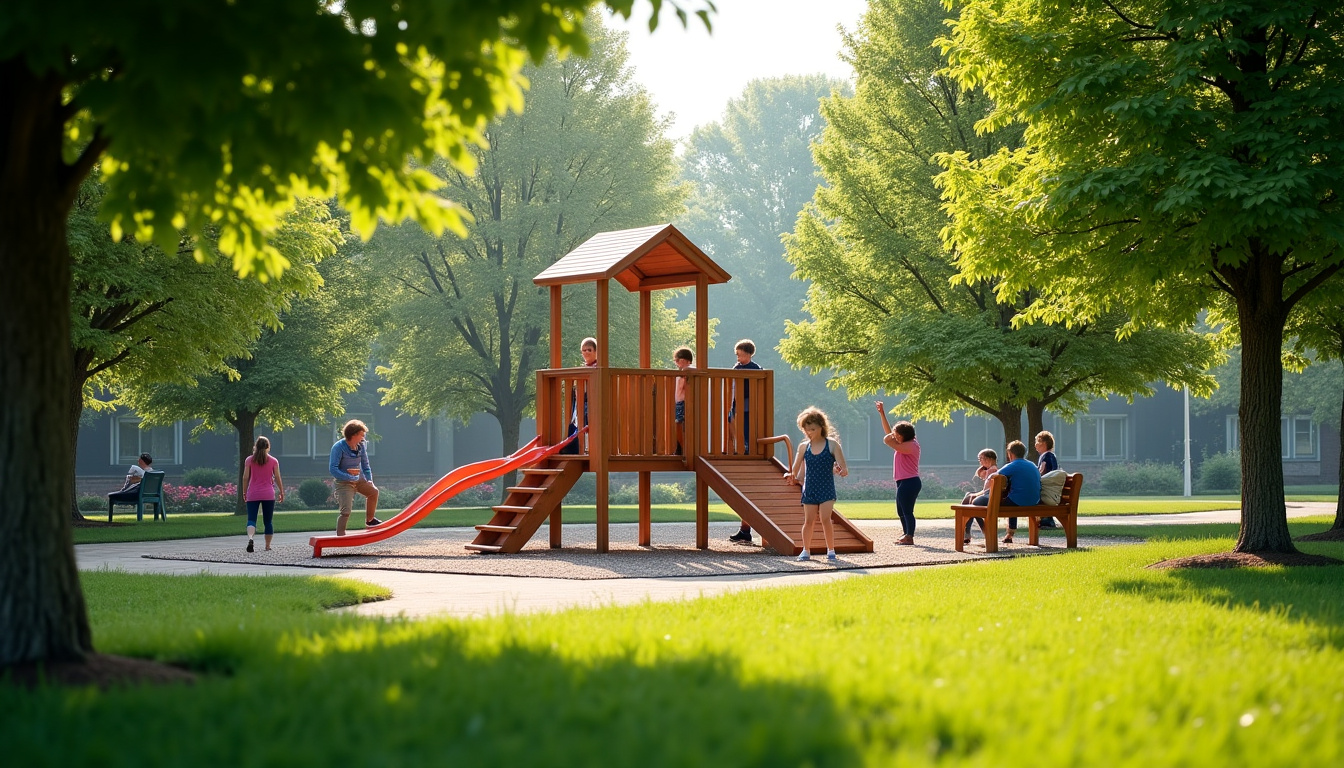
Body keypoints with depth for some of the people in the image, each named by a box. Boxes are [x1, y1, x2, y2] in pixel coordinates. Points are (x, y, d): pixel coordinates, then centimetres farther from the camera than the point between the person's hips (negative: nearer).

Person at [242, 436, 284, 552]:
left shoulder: (249, 460, 1)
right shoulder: (273, 461, 1)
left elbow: (245, 477, 0)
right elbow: (277, 478, 2)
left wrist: (244, 492, 10)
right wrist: (281, 492, 12)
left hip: (253, 494, 0)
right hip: (268, 494, 0)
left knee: (251, 519, -5)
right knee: (268, 521, 9)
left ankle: (250, 537, -33)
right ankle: (268, 546, 11)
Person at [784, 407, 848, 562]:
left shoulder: (832, 444, -3)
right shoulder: (804, 447, 4)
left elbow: (844, 469, -7)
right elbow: (795, 470, 9)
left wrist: (842, 471, -24)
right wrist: (791, 477, -4)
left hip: (826, 489, -2)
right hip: (809, 489, 2)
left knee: (825, 519, -10)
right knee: (808, 520, 4)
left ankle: (831, 550, 1)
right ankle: (805, 550, 15)